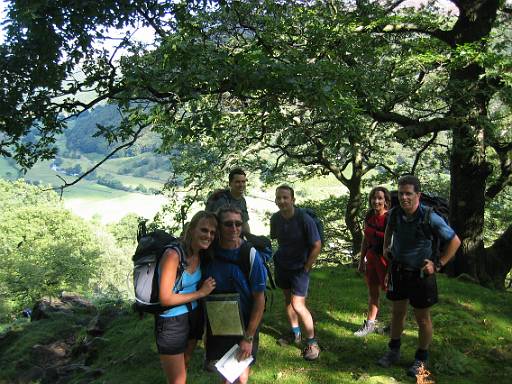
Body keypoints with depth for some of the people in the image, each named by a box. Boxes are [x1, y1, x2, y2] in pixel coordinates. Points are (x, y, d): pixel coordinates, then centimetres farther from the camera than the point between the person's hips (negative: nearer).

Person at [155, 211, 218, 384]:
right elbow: (166, 299, -25)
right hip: (171, 322, -7)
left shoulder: (200, 255, -2)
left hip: (194, 317, 7)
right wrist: (201, 293, -19)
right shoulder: (173, 254, -24)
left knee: (185, 364, 25)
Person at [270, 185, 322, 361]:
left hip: (300, 267, -5)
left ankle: (312, 343, 5)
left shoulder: (305, 219, -22)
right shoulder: (275, 218, -6)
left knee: (298, 305, -10)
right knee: (287, 299, 14)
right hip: (282, 264, 6)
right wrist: (278, 256, 9)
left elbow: (317, 246, -17)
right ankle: (295, 332, 34)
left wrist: (306, 268, -12)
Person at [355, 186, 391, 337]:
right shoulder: (369, 217, 3)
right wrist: (361, 260, 14)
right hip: (372, 257, 6)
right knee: (372, 292, 16)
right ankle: (370, 324, 29)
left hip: (386, 259, -6)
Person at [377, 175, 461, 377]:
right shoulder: (394, 214, -8)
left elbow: (454, 241, -11)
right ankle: (393, 351, 33)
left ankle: (421, 359, 27)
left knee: (422, 318, 10)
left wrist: (438, 264, -12)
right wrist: (385, 247, 11)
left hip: (420, 274, -4)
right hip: (398, 270, 4)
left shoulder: (430, 217, -22)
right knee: (397, 312, 17)